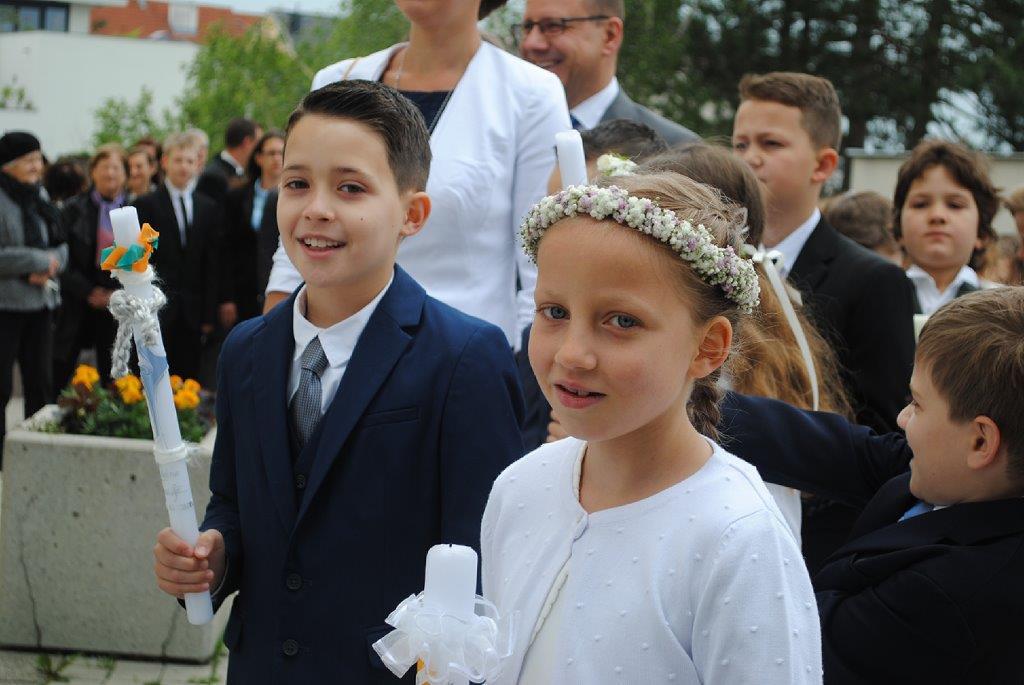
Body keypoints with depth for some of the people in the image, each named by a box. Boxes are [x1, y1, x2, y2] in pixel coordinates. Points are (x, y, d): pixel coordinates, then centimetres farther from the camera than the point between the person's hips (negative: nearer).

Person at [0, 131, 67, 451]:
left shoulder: (38, 198, 11)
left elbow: (61, 247, 15)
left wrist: (52, 264, -7)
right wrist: (40, 261, -12)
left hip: (40, 304, 7)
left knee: (40, 383, 8)